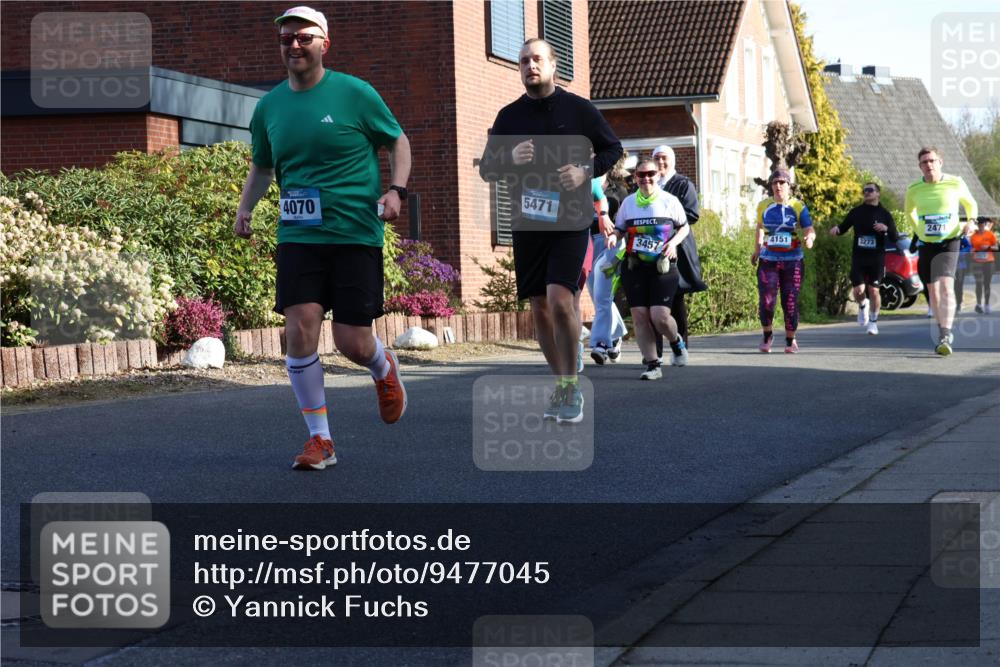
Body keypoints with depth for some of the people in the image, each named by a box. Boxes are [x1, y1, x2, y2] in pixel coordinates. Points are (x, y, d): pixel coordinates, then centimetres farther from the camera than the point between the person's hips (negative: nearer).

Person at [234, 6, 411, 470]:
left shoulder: (354, 93, -3)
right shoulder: (268, 107, 8)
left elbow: (398, 141, 8)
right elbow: (262, 166, 23)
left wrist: (396, 190, -9)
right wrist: (246, 206, 6)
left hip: (356, 234, -3)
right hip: (298, 236, 3)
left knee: (351, 343, -4)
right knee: (299, 329, -13)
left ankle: (384, 368, 36)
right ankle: (320, 440, 1)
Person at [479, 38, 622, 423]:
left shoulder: (578, 109, 0)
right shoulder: (509, 116, 7)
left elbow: (613, 149, 9)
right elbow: (486, 168, 9)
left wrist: (587, 171, -11)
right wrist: (510, 158, -13)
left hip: (570, 221, -4)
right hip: (527, 223, 4)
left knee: (559, 300, -18)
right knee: (540, 308, 7)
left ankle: (572, 386, -5)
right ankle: (561, 384, 22)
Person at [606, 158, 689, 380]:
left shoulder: (669, 201, 3)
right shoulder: (628, 202, 11)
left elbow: (684, 227, 12)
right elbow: (619, 228, 20)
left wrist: (674, 242, -7)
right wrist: (613, 236, -4)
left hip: (663, 267, -3)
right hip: (634, 267, 3)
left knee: (660, 316, -13)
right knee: (639, 316, -5)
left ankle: (676, 341, 21)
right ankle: (653, 365, 4)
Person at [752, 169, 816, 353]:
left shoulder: (798, 206, -4)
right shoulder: (764, 206, 3)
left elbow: (809, 229, -11)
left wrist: (810, 237, -34)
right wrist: (757, 250, 22)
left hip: (793, 261, -1)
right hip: (768, 260, 1)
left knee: (790, 303, 0)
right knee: (767, 302, -10)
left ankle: (790, 340, 20)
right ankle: (767, 336, 15)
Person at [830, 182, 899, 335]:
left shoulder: (884, 214, 1)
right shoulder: (856, 212, 6)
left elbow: (895, 239, 1)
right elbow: (843, 227, 13)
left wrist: (887, 228, -19)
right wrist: (836, 229, -10)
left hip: (876, 259, -1)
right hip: (858, 257, 1)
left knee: (874, 290, -1)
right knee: (858, 290, -7)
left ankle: (873, 321, 18)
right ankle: (863, 305, 28)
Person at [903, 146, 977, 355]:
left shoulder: (956, 184, -5)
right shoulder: (914, 189, 0)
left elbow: (971, 205, 14)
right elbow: (908, 210, 22)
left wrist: (970, 223, -2)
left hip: (949, 244, -3)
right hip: (926, 244, 3)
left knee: (946, 286, -21)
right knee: (933, 290, 9)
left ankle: (946, 336, -28)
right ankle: (943, 332, 26)